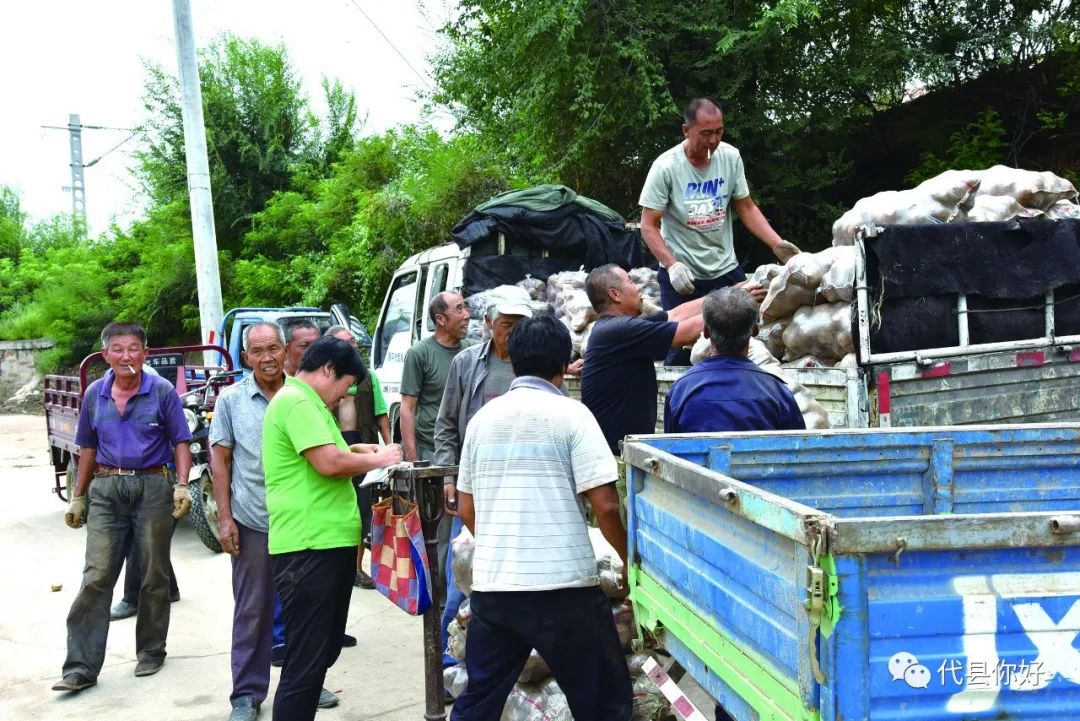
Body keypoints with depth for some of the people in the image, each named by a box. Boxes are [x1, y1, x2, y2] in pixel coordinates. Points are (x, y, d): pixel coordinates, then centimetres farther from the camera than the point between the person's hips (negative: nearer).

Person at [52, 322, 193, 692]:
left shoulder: (162, 391, -3)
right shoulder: (94, 394, 7)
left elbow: (181, 443, -2)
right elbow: (88, 448, 15)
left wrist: (182, 486, -14)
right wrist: (78, 497, 16)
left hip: (153, 487, -2)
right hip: (106, 489, 2)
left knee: (154, 576, 8)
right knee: (96, 577, -3)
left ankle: (151, 651, 24)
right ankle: (81, 666, -1)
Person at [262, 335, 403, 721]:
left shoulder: (305, 401, 20)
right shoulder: (296, 402, -13)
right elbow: (329, 463, -22)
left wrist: (355, 452, 19)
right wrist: (380, 459, -7)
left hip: (326, 544, 11)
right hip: (309, 547, -11)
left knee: (321, 653, 18)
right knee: (306, 661, -7)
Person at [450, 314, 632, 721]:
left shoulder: (484, 417, 10)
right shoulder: (571, 414, -5)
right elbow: (605, 505, -11)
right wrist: (631, 561, 5)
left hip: (490, 583, 6)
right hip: (562, 584, -5)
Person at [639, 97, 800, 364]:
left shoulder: (730, 157, -4)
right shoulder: (666, 167, -14)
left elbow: (746, 208, 6)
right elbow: (649, 226, -11)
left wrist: (777, 244, -7)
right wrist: (673, 266, -25)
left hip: (726, 270, 3)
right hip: (681, 275, -3)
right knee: (681, 354, 0)